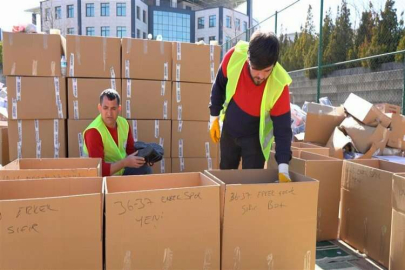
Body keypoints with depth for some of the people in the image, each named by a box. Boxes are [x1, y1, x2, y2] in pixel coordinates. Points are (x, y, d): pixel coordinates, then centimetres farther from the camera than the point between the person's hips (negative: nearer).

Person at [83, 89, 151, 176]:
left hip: (121, 171, 7)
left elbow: (131, 149, 8)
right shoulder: (93, 132, -25)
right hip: (104, 177, -6)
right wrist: (125, 162, -31)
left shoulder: (124, 123, -5)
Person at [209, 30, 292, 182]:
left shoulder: (279, 85, -31)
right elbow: (219, 86, -5)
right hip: (229, 130, 3)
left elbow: (282, 129, -25)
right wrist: (214, 117, 2)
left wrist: (283, 168, -30)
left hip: (255, 137, -3)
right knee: (225, 175, 18)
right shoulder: (234, 57, -26)